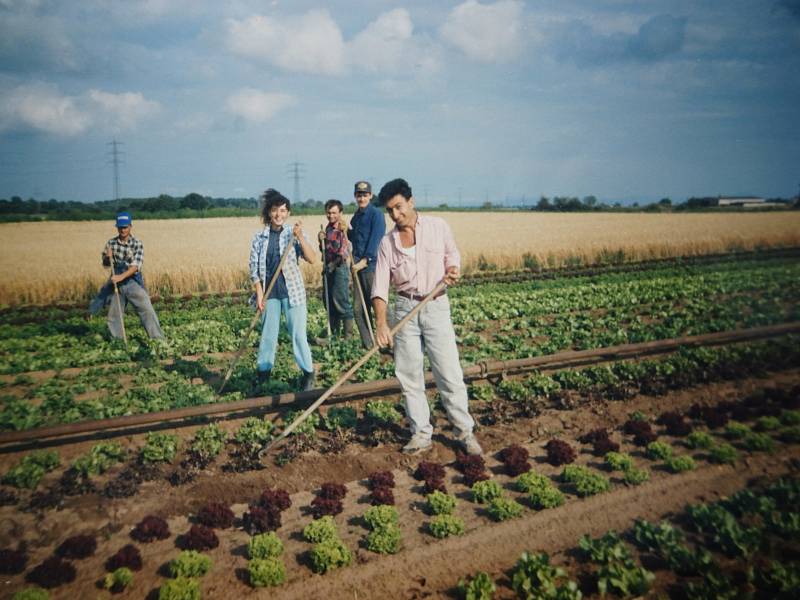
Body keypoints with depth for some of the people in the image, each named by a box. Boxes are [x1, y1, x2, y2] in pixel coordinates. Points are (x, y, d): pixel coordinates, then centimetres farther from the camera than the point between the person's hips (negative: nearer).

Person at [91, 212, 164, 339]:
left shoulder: (137, 244, -10)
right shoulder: (111, 243, 1)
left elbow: (136, 266, -20)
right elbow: (105, 263, 10)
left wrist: (121, 276, -33)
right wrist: (108, 258, -13)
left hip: (133, 281, -3)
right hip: (116, 282, 3)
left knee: (147, 310, -9)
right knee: (114, 314, 8)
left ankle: (158, 338, -2)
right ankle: (117, 340, 23)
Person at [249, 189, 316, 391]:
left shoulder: (294, 234, -2)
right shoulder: (259, 237, 4)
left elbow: (311, 259, -13)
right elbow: (254, 267, 5)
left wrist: (300, 237, -24)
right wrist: (259, 293, -2)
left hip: (292, 291, -2)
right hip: (269, 293, 2)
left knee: (298, 334, 0)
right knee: (267, 335, 10)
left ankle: (308, 373, 12)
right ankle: (263, 373, 23)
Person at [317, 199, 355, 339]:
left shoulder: (343, 228, -11)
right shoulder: (328, 228, 14)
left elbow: (344, 252, -17)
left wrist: (333, 264, -12)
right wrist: (321, 240, 2)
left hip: (340, 267, -8)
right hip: (329, 268, 8)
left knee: (340, 299, -9)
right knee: (328, 300, 12)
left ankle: (348, 333, -1)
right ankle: (333, 331, 24)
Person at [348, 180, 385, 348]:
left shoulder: (376, 214, -6)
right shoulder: (356, 216, 17)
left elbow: (375, 240, -16)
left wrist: (365, 260, -24)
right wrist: (347, 230, 4)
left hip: (372, 266, -8)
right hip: (358, 267, 8)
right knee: (358, 309, 8)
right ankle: (367, 344, 17)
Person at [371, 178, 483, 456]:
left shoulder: (438, 226, 0)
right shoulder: (387, 242, 1)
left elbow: (452, 253, 17)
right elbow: (380, 286, -5)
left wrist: (452, 269, -7)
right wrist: (381, 323, -18)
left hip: (436, 306, -2)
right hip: (405, 309, 2)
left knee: (449, 374, -2)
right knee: (409, 376, 6)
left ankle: (465, 432, 12)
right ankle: (421, 434, 19)